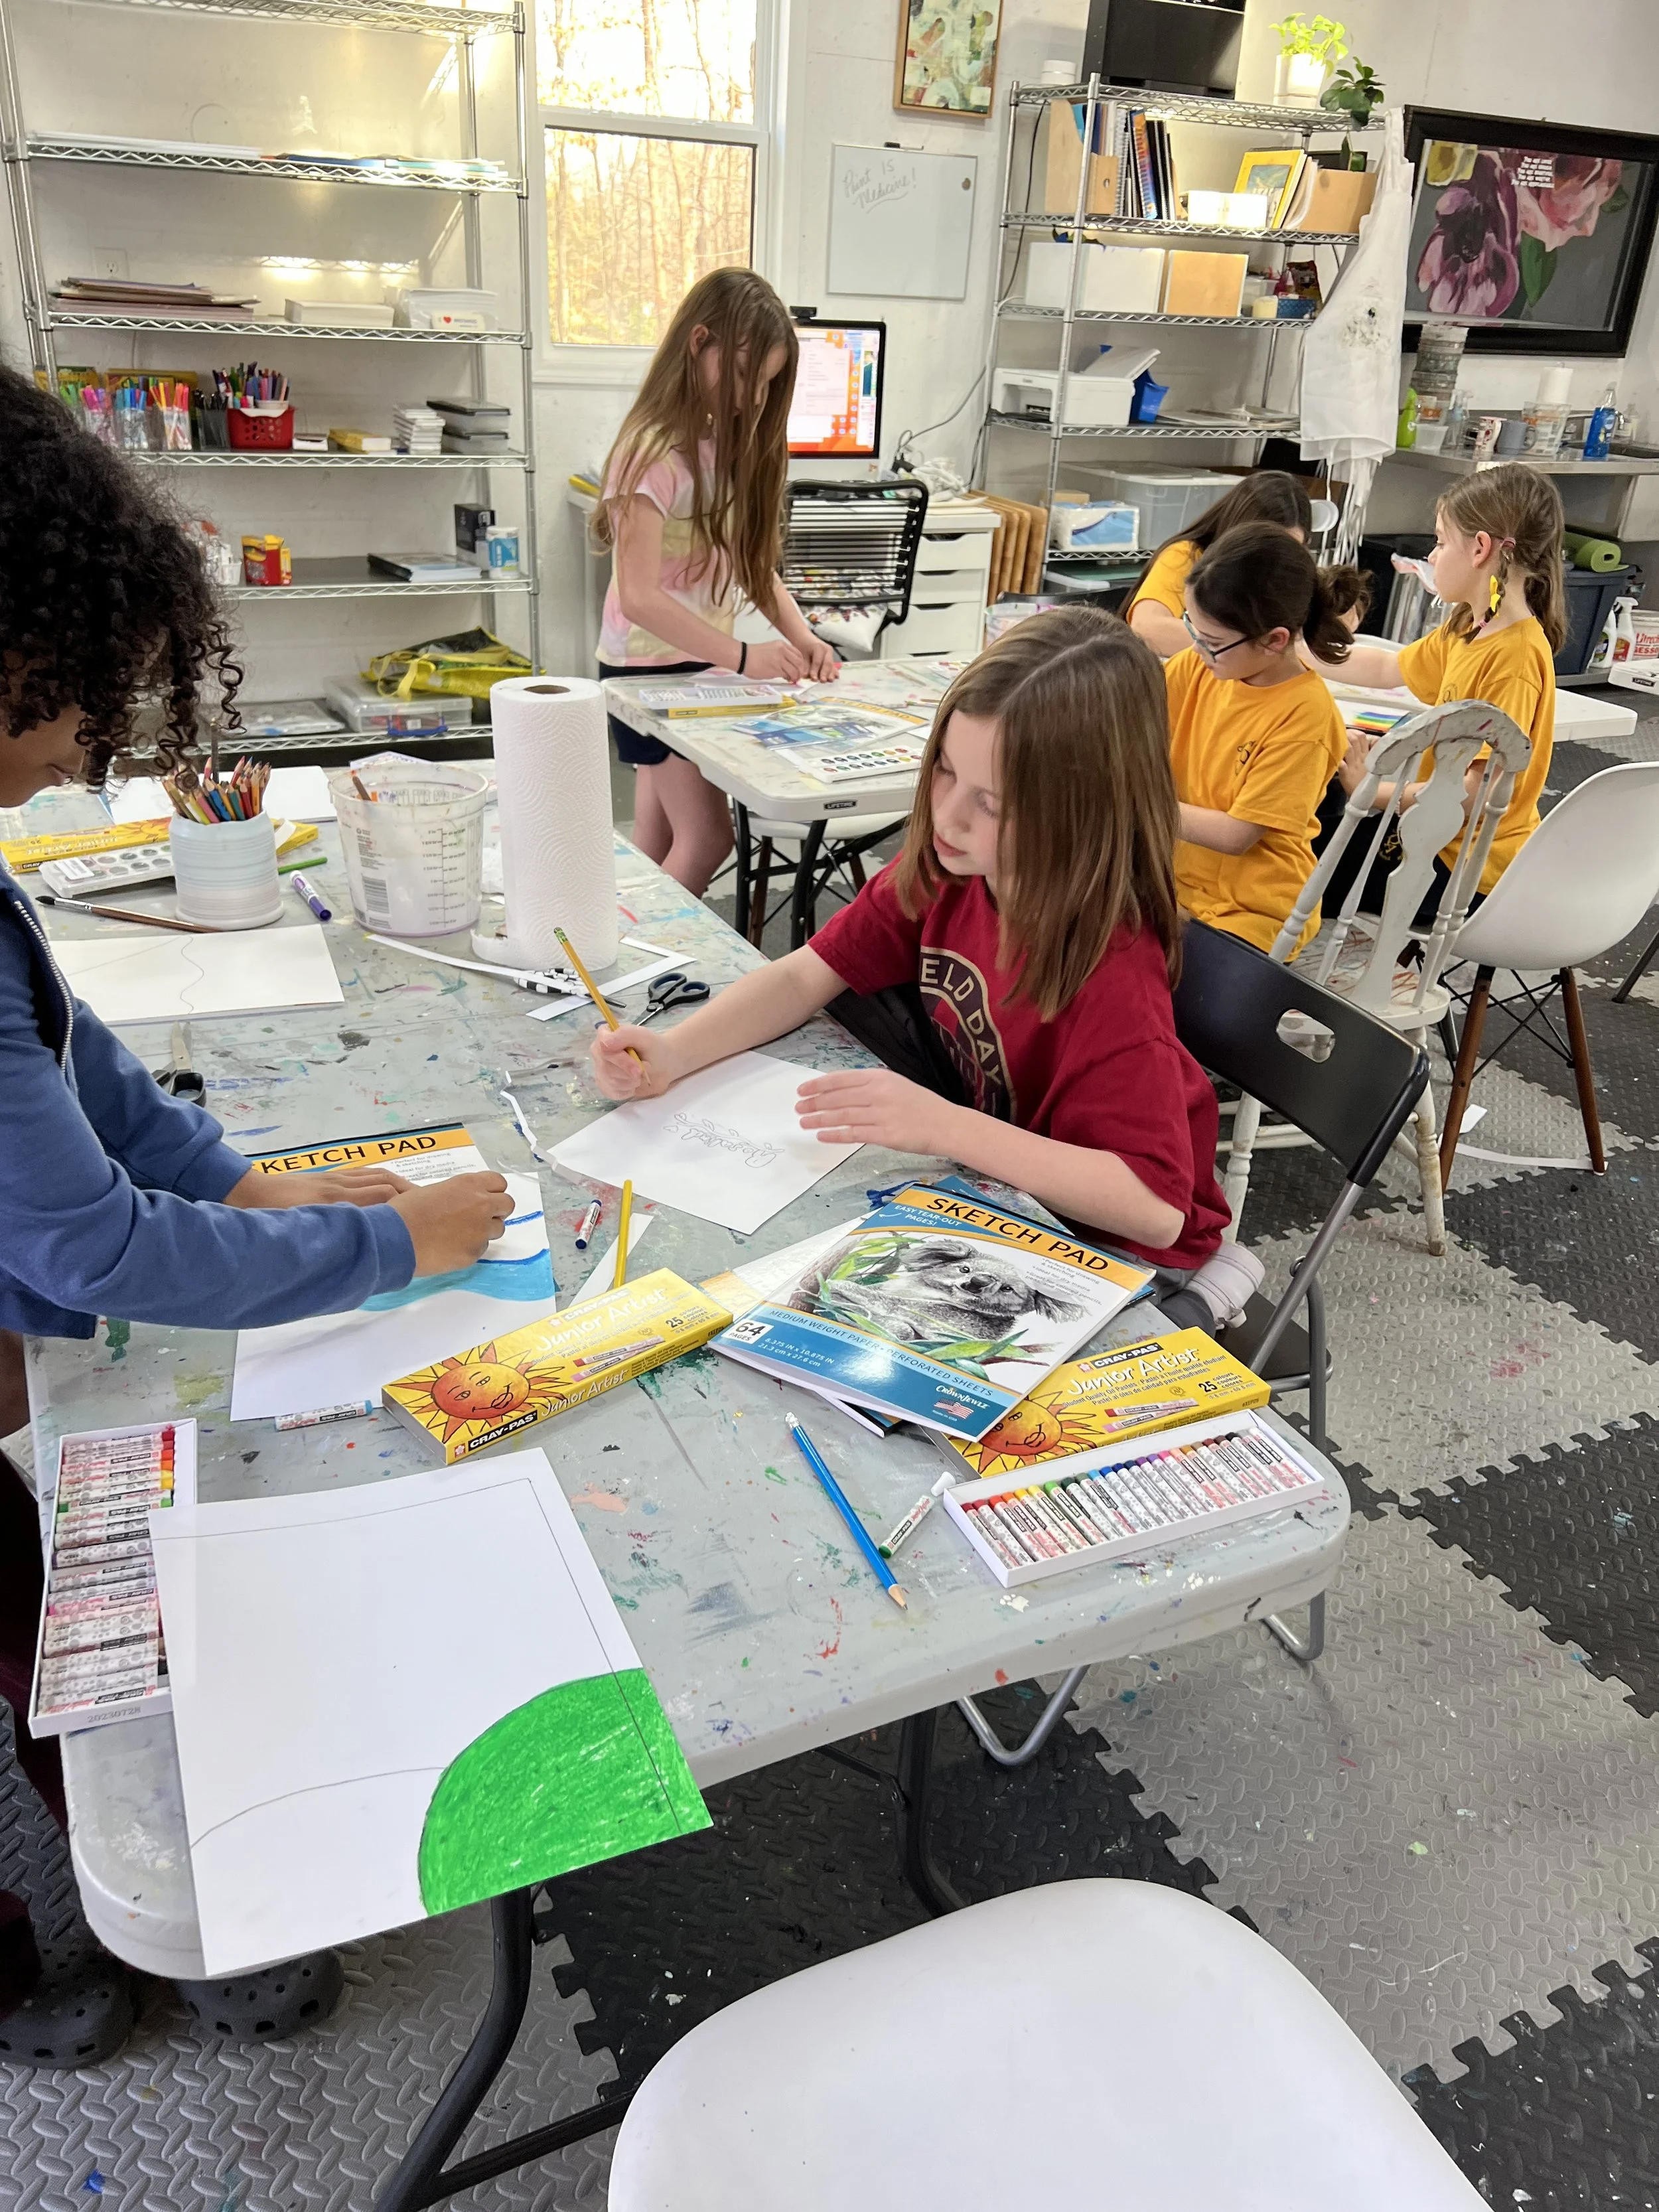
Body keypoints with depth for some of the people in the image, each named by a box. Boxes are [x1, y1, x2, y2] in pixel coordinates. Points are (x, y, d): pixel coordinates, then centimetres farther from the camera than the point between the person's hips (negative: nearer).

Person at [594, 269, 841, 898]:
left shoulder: (730, 445, 10)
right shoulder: (655, 452, -17)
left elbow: (753, 561, 9)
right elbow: (639, 596, -24)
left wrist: (802, 638, -9)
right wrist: (742, 657, -30)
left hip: (699, 662, 8)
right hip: (650, 665, -8)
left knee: (658, 842, 10)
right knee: (706, 837, -10)